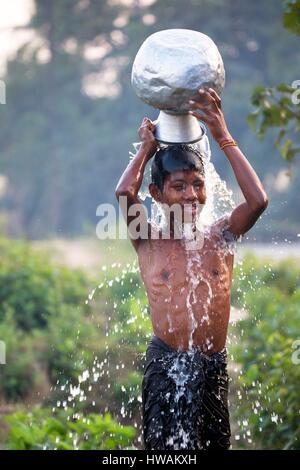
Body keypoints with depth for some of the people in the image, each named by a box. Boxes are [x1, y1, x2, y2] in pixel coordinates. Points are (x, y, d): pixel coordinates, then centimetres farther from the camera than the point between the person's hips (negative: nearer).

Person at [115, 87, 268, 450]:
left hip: (214, 366, 3)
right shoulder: (148, 242, 1)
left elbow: (258, 201, -11)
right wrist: (147, 148, 1)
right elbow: (124, 192, -16)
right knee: (168, 446, -8)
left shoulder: (220, 237, 6)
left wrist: (223, 137, -8)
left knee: (215, 443, 9)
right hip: (166, 365, -3)